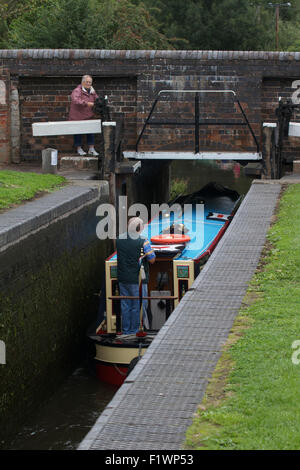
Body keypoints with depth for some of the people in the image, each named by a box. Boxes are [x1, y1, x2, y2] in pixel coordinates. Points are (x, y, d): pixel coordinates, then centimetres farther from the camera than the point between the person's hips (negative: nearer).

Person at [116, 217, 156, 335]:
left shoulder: (119, 239, 2)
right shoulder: (143, 241, -14)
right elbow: (152, 260, -10)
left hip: (123, 279, 5)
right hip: (137, 280, -5)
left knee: (125, 305, 13)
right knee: (138, 305, 5)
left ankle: (125, 330, 19)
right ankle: (134, 330, 8)